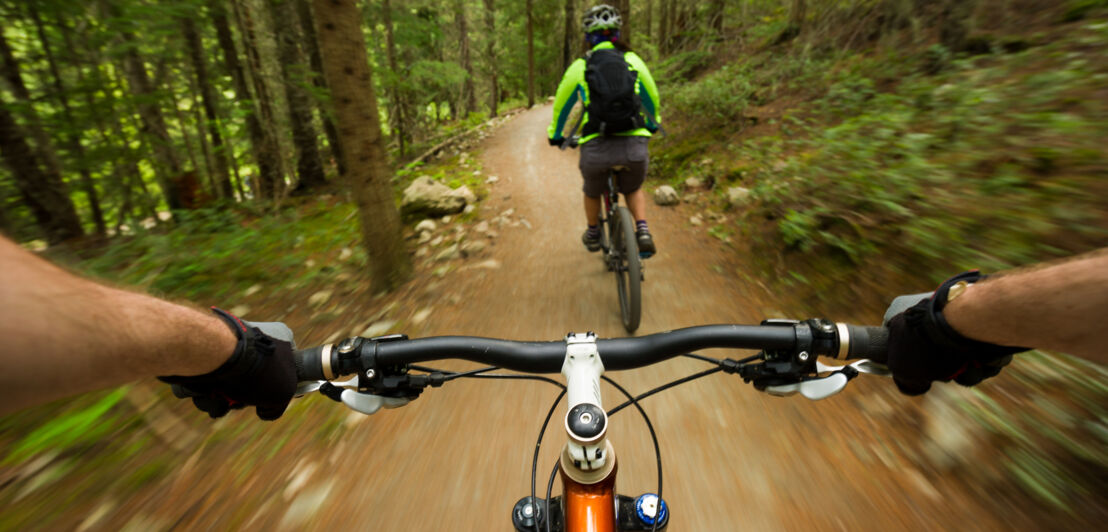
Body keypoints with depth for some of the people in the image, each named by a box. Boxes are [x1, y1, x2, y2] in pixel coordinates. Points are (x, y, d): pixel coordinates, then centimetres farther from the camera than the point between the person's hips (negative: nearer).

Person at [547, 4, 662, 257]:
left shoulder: (579, 66, 8)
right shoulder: (633, 60, 12)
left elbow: (561, 105, 18)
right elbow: (652, 98, 25)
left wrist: (555, 135, 36)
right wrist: (653, 124, 44)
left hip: (596, 148, -1)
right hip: (634, 146, 1)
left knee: (592, 191, 31)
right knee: (633, 189, 31)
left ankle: (593, 235, 48)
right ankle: (643, 232, 12)